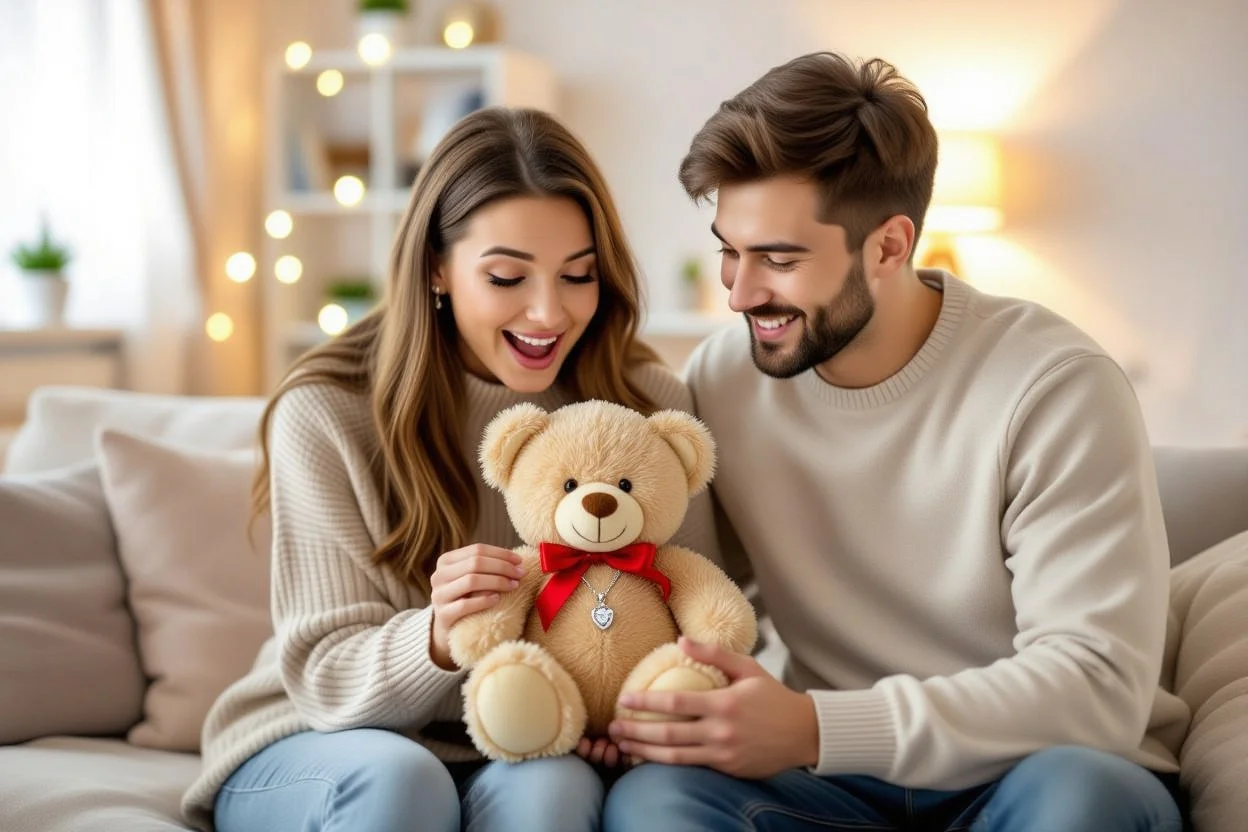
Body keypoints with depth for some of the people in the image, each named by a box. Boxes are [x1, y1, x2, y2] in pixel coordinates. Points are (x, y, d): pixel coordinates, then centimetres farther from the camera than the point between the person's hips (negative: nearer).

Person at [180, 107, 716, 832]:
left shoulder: (652, 406, -7)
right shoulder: (328, 414, -12)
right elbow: (326, 674, -12)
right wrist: (437, 637, -35)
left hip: (522, 762, 1)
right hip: (330, 751, 0)